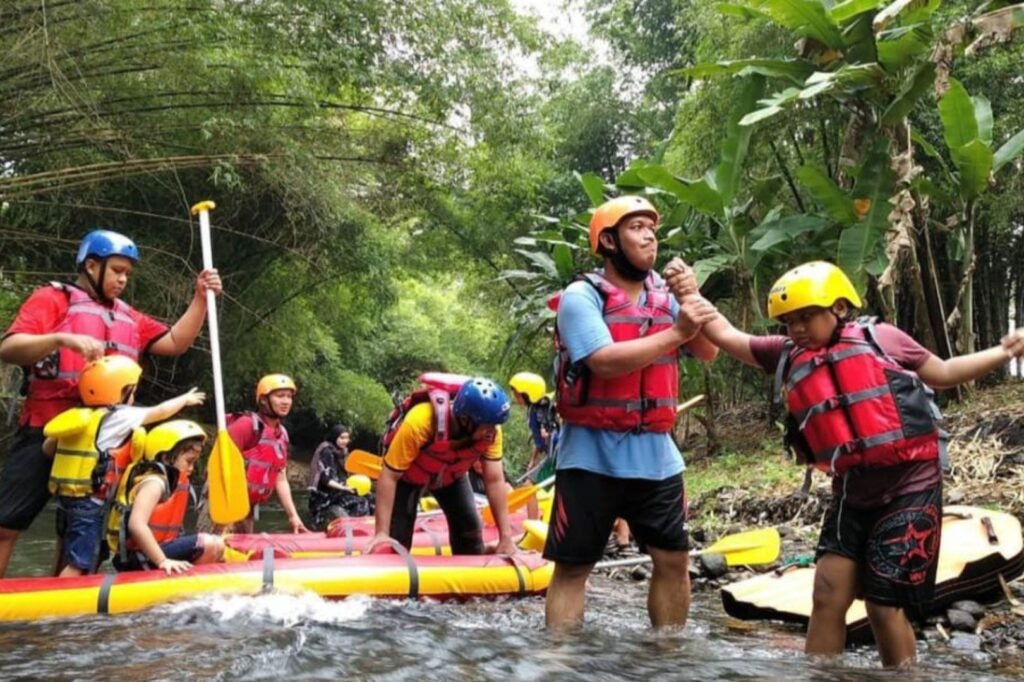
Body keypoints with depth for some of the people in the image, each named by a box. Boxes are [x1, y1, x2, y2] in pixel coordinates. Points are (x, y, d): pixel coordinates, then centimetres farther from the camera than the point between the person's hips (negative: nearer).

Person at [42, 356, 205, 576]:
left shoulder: (78, 417, 10)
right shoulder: (117, 417, -9)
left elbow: (48, 448, 14)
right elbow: (159, 412, 3)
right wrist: (185, 399, 19)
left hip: (67, 499, 8)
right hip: (89, 504, -8)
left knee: (67, 564, 16)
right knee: (77, 566, -6)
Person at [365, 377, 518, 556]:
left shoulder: (490, 430, -30)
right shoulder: (419, 423, -42)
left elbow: (495, 480, -25)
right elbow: (389, 476, -34)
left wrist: (506, 537, -25)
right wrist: (381, 533, -36)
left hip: (452, 476, 4)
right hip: (408, 476, -3)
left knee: (471, 531, -1)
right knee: (396, 539, -11)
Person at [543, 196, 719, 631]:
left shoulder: (664, 295, 8)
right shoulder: (582, 296, -9)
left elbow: (708, 352, 5)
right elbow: (605, 361, -24)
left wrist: (694, 299, -11)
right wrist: (675, 332, -21)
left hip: (657, 456, 6)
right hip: (593, 457, -5)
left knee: (674, 559, 11)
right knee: (572, 567, 2)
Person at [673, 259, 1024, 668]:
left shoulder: (878, 337, -1)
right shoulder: (787, 356, 6)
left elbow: (942, 374, 11)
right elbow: (727, 336, 7)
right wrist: (688, 294, -2)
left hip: (909, 486, -4)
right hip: (852, 494, 4)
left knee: (884, 606, -1)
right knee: (828, 595, 2)